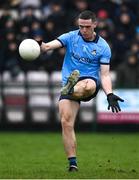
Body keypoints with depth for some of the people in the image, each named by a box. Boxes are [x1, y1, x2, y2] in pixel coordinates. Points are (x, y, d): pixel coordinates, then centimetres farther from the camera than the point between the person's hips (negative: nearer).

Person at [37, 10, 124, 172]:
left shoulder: (103, 47, 0)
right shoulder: (71, 37, 3)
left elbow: (104, 75, -2)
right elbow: (49, 46, -11)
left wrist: (109, 94, -18)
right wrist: (39, 45, -34)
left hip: (90, 80, -1)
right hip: (69, 85, 1)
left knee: (88, 85, -42)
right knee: (66, 122, -12)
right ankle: (72, 163, -7)